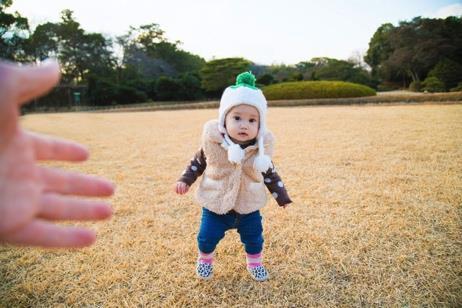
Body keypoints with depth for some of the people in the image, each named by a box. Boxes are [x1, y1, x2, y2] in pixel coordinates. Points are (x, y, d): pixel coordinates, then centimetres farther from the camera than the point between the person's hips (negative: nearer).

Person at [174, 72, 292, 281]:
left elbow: (270, 174, 1)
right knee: (207, 237, 10)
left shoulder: (261, 148, -15)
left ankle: (255, 262, 46)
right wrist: (185, 180, -5)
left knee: (254, 237, 15)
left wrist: (282, 196, 5)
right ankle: (205, 259, 43)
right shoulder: (213, 143, -19)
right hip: (215, 205, -1)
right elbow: (198, 162, 1)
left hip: (248, 207, 1)